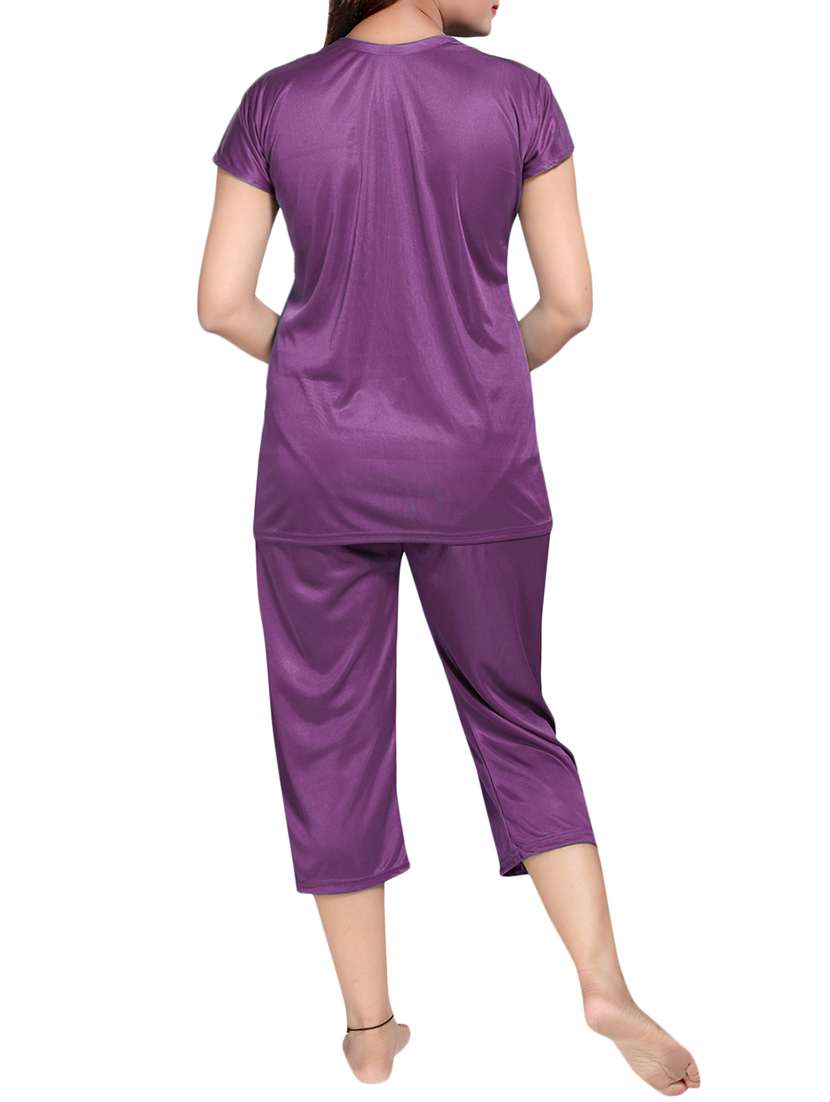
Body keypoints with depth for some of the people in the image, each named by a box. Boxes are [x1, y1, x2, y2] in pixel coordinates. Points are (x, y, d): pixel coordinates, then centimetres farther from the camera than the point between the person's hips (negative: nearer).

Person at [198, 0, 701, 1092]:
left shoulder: (276, 101, -1)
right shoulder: (516, 97, -4)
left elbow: (222, 302, -1)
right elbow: (570, 303, -3)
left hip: (320, 468, 0)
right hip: (476, 467, 0)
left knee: (331, 733, 11)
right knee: (513, 716, 16)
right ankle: (607, 986, 10)